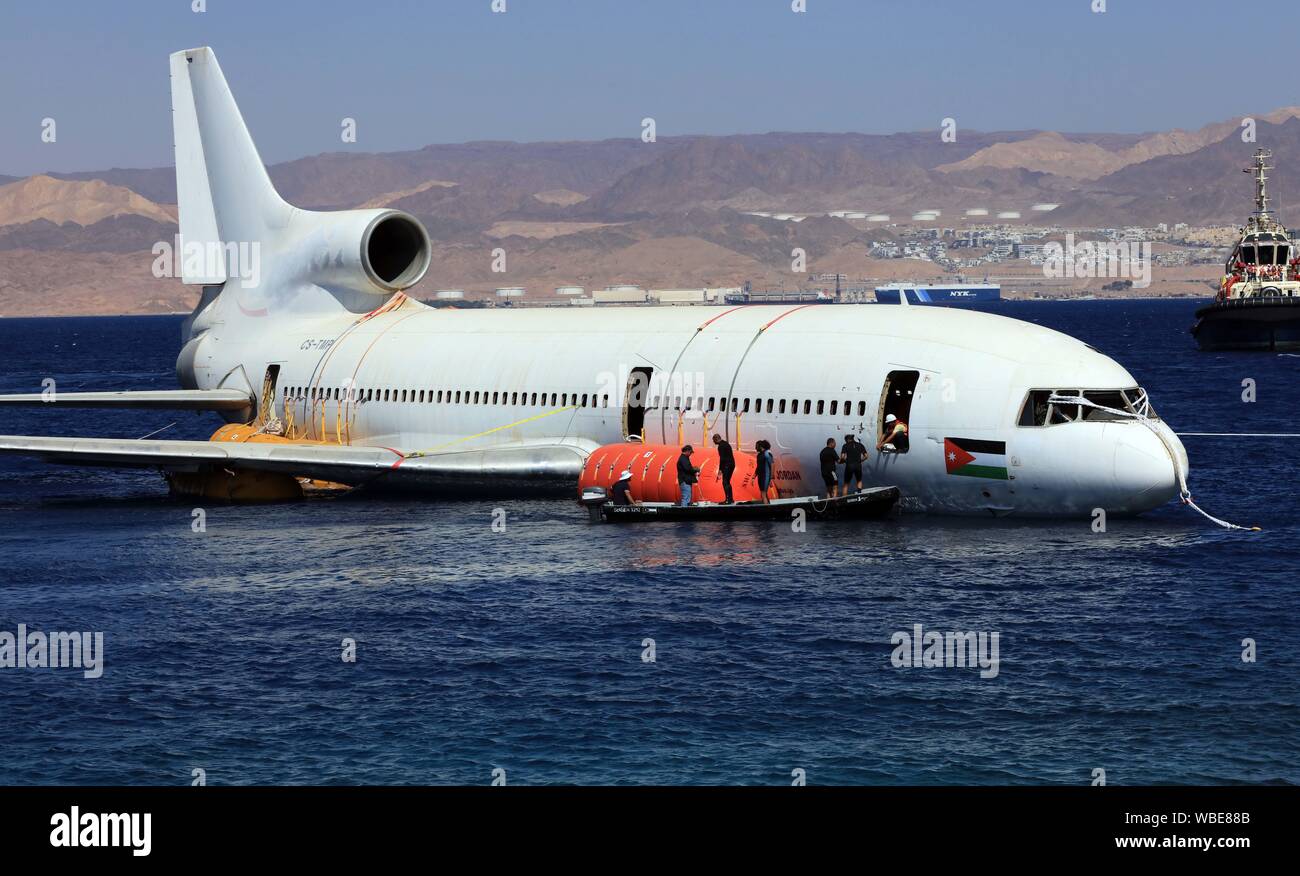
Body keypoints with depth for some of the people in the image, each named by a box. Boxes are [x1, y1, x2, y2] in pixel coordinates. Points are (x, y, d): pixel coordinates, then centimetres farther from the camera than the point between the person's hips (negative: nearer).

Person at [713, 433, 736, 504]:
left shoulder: (721, 446, -12)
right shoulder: (726, 444, 17)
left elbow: (722, 458, -18)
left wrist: (720, 469, -15)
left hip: (727, 465, -10)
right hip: (732, 464, 10)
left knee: (725, 482, -8)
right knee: (727, 482, 16)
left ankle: (728, 500, -13)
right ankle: (731, 499, 17)